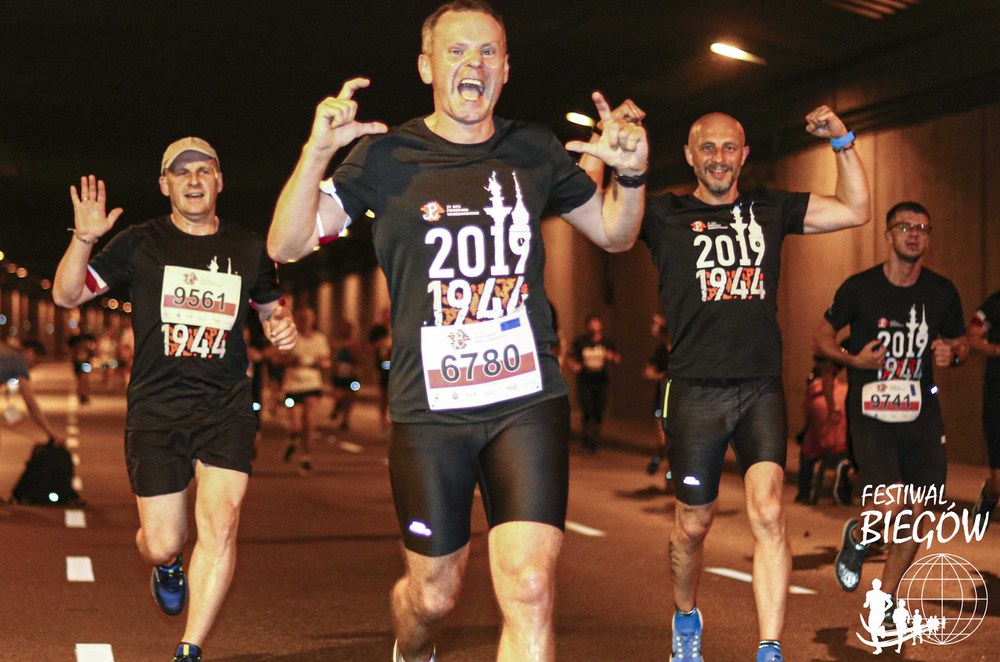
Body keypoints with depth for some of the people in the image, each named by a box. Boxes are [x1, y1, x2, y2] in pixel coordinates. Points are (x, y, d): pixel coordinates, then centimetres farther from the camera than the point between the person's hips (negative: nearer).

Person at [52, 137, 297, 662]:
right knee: (163, 542, 1)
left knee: (220, 525, -16)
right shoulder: (141, 244, 2)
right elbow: (67, 295, 1)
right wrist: (84, 238, -16)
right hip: (155, 409, -1)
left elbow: (271, 306, 25)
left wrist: (283, 324, 1)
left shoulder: (247, 249, 9)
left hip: (226, 408, 1)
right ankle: (167, 567, 41)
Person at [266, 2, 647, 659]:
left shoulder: (534, 151, 6)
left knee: (529, 590, -14)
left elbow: (614, 233, 18)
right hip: (430, 407, -1)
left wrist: (631, 173, -3)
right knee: (434, 594, 13)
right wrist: (318, 152, -24)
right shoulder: (388, 156, -1)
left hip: (528, 401, 1)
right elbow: (287, 245, -8)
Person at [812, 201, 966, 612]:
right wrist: (852, 359, -15)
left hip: (921, 415, 4)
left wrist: (952, 354, -7)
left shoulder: (942, 293, 3)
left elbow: (961, 343, 17)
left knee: (913, 515, 4)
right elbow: (821, 338, 5)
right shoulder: (859, 288, -5)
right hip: (871, 413, -3)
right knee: (889, 507, -19)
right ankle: (856, 536, 17)